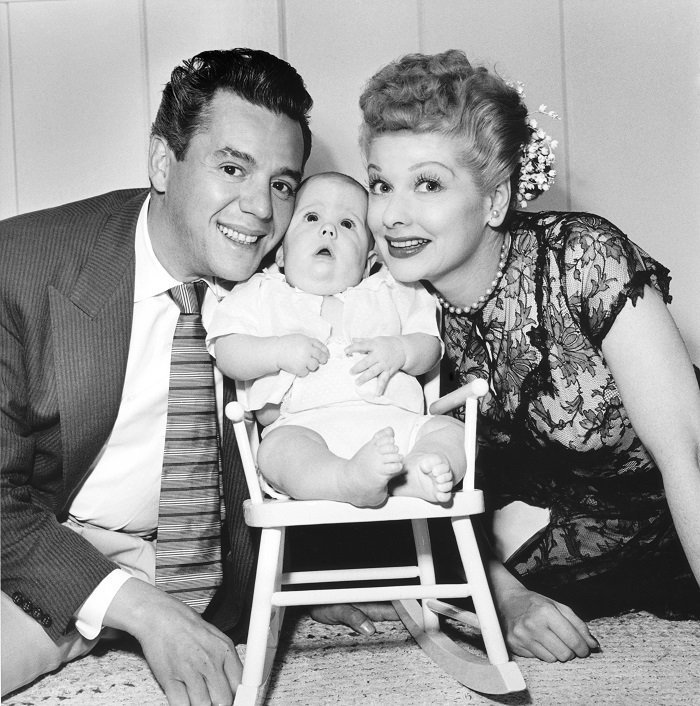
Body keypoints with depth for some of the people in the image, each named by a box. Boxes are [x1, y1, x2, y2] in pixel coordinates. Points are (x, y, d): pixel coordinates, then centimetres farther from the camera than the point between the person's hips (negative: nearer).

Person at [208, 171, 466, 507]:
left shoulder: (390, 293, 23)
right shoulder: (262, 294, 19)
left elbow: (429, 347, 18)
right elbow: (227, 353, 9)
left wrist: (400, 351, -5)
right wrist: (278, 351, -9)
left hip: (392, 421, 3)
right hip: (303, 425, -2)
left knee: (452, 431, -20)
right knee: (278, 448, -34)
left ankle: (411, 475, -46)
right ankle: (352, 480, -58)